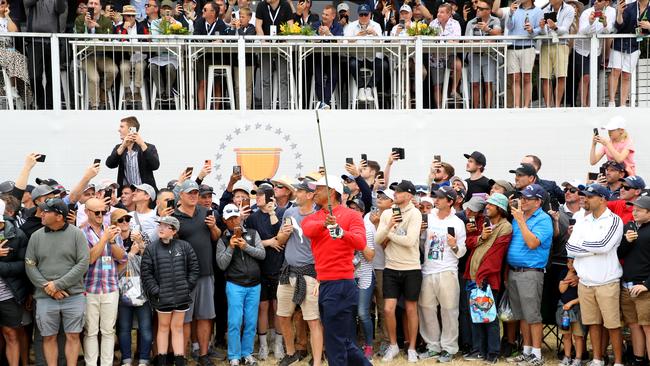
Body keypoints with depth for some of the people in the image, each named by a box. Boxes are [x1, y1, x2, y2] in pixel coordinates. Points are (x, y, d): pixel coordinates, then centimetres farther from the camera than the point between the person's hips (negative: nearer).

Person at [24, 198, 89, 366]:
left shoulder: (77, 234, -3)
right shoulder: (36, 236, 5)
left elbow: (83, 263, -9)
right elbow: (30, 266, 3)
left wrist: (58, 284, -14)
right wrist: (47, 287, -11)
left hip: (73, 296, -2)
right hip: (45, 298, 2)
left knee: (73, 336, 4)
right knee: (49, 337, 8)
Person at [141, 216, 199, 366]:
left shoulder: (184, 246, 0)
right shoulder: (151, 249, -2)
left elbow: (194, 268, 5)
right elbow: (146, 273, -3)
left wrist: (188, 286, 0)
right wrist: (155, 291, -8)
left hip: (182, 296, 1)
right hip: (163, 296, -1)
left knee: (177, 328, 10)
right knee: (163, 327, 11)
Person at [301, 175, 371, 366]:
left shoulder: (351, 215, -4)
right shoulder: (313, 217, 13)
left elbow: (360, 242, -20)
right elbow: (307, 230, -11)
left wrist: (339, 231, -36)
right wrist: (324, 224, -31)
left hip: (341, 284, -7)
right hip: (323, 283, 7)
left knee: (336, 340, -2)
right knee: (343, 338, 17)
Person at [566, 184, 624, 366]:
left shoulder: (614, 221, -4)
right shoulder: (581, 223, 11)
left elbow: (603, 245, -19)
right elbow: (570, 249, 1)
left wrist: (581, 245, -4)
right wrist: (593, 248, -9)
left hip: (607, 282, -5)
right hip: (584, 282, 5)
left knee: (612, 324, 0)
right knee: (593, 323, 12)